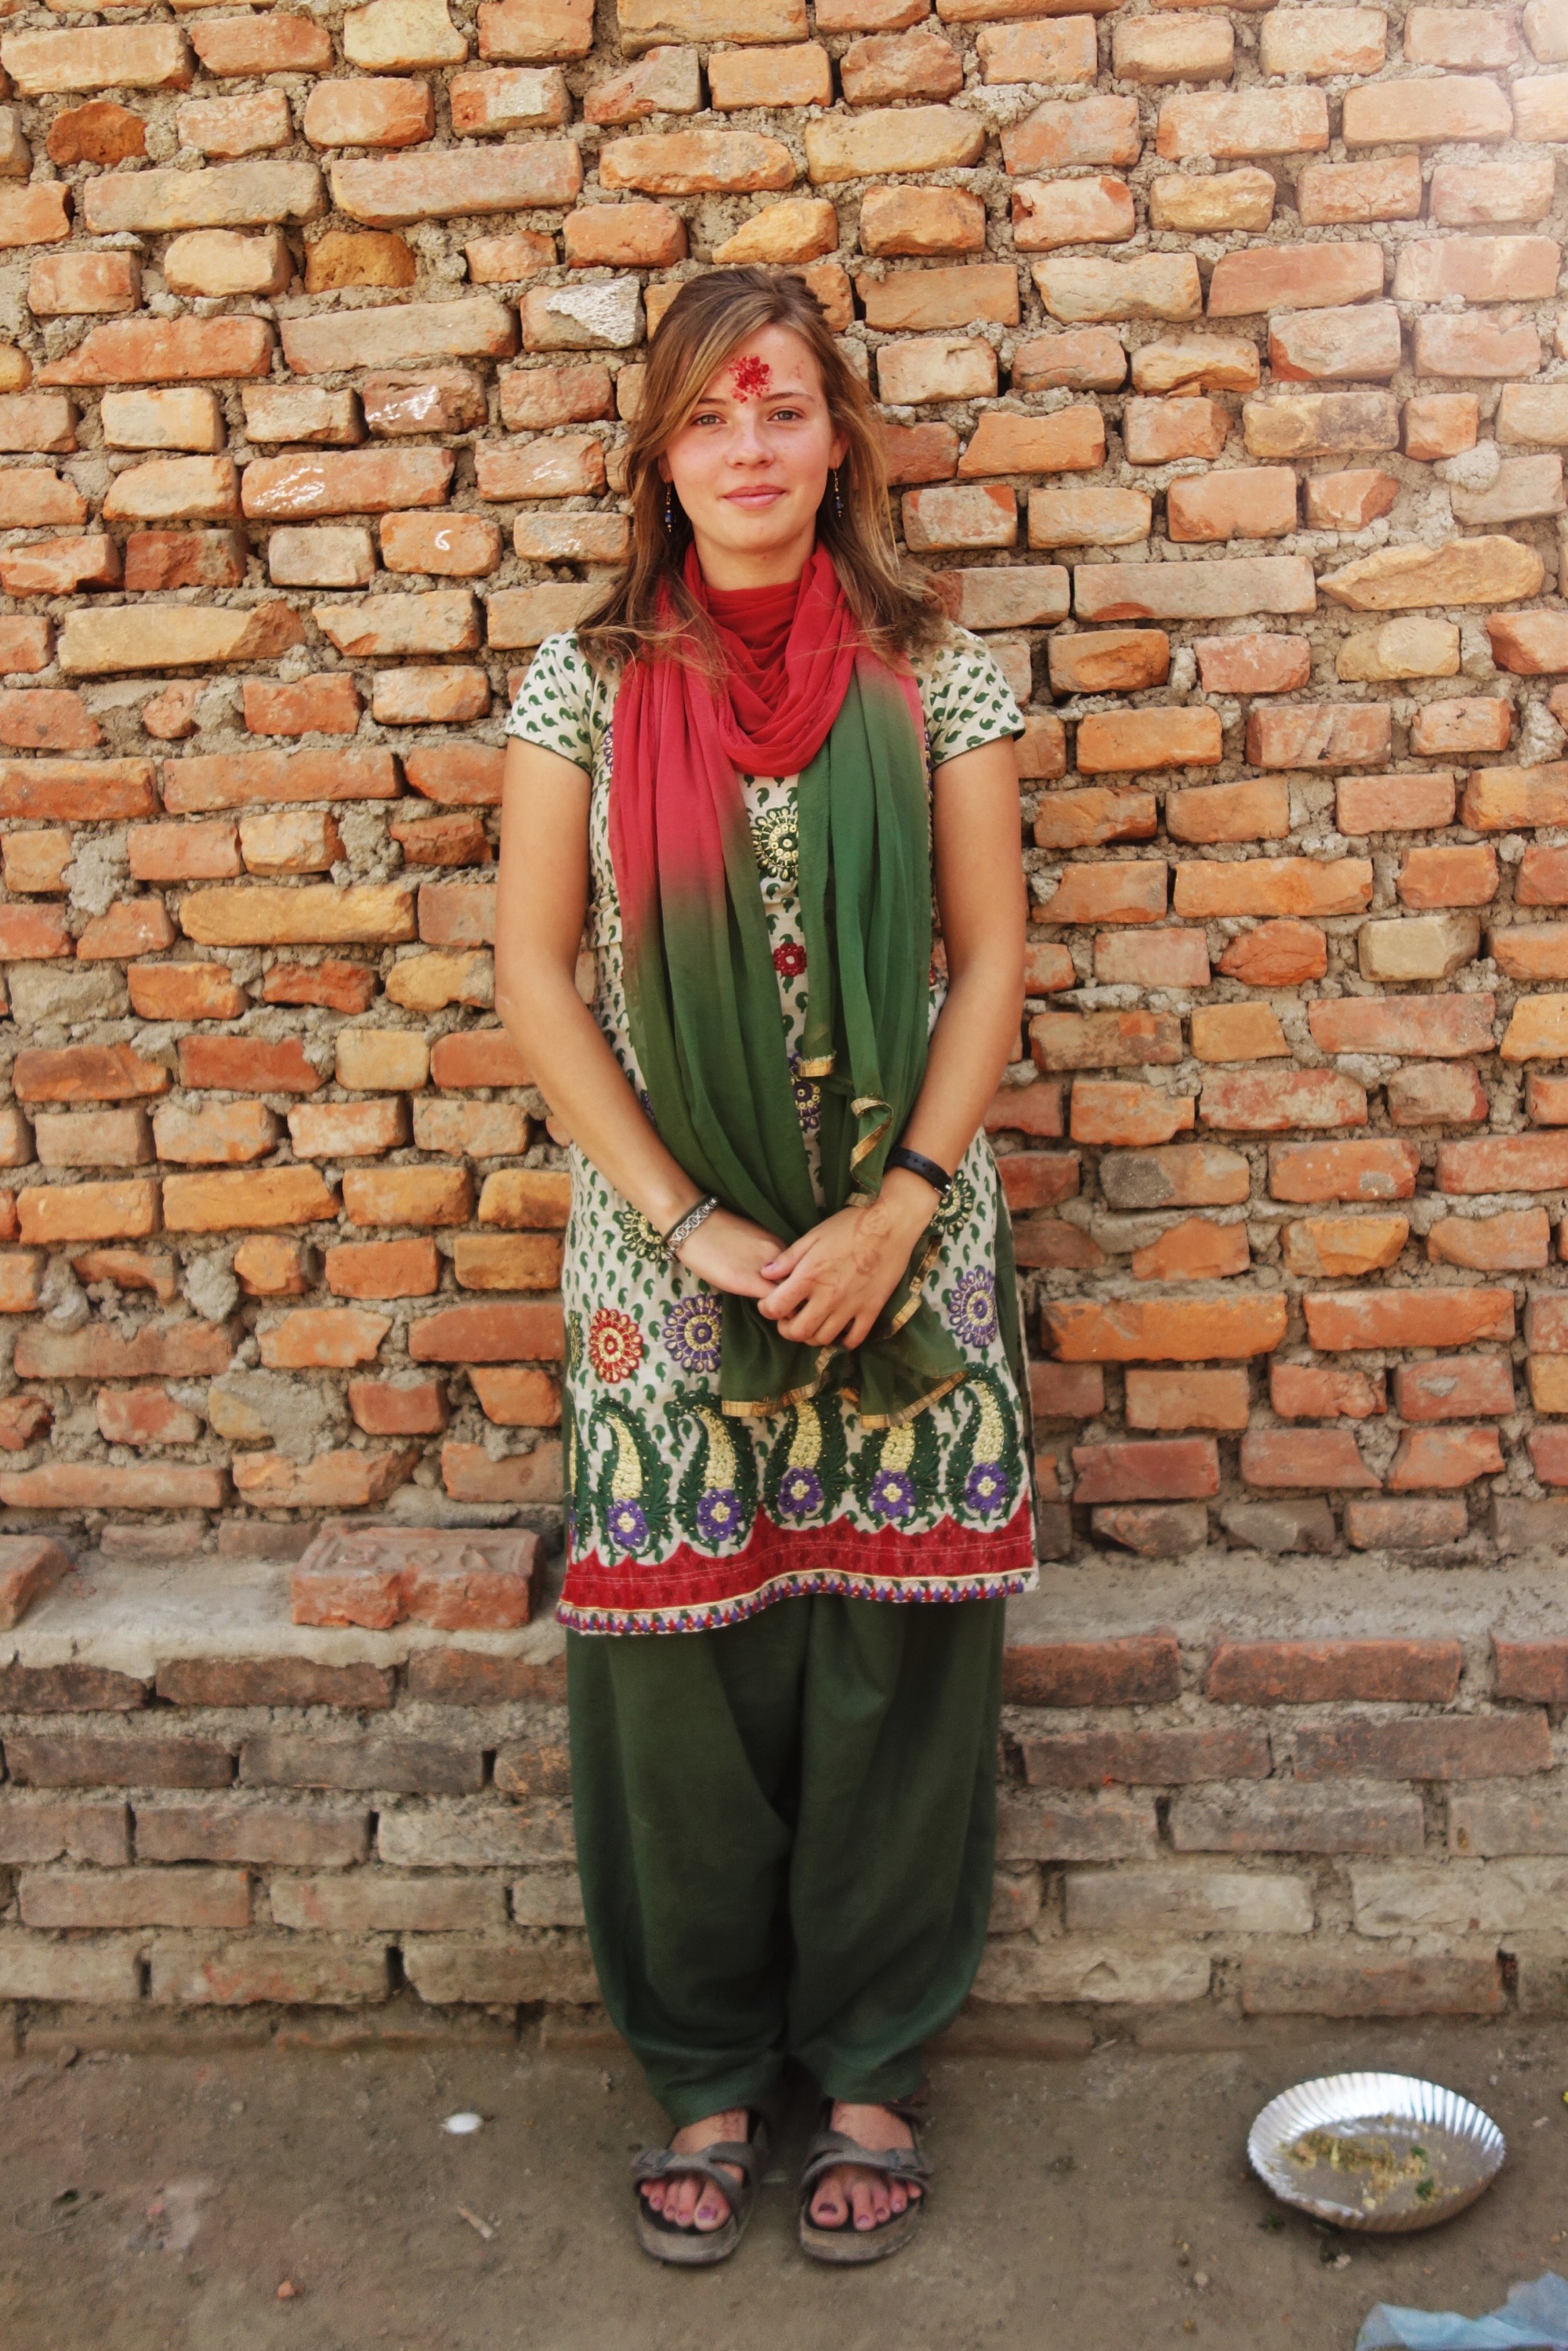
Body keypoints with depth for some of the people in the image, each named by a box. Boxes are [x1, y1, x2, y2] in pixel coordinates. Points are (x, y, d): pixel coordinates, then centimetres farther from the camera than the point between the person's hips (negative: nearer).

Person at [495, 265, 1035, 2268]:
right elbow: (535, 975, -1)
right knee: (677, 1655, 5)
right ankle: (705, 2072, 25)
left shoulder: (933, 669, 2)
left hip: (905, 1245, 0)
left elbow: (988, 956, 1)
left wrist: (894, 1210, -10)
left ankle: (870, 2065, 25)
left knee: (894, 1652, 5)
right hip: (664, 1248, 0)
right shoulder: (589, 678, 2)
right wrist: (691, 1224, -9)